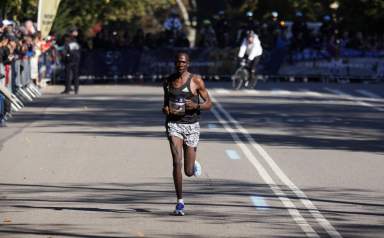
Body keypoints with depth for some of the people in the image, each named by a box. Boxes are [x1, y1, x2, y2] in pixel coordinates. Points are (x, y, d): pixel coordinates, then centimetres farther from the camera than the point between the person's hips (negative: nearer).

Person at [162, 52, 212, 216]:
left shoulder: (196, 81, -3)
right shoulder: (168, 82, 7)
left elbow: (209, 104, 1)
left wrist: (196, 106, -19)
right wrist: (165, 109, -1)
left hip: (191, 126, -1)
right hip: (174, 124, 1)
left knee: (189, 172, 3)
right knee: (177, 162, -17)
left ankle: (194, 164, 43)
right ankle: (180, 202, -10)